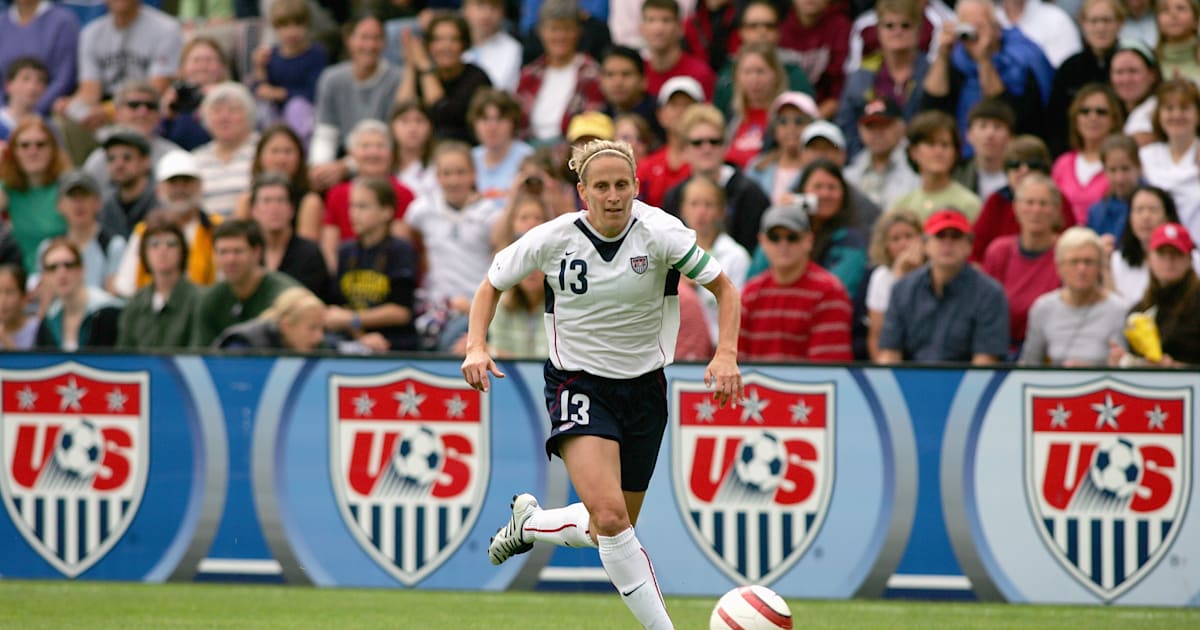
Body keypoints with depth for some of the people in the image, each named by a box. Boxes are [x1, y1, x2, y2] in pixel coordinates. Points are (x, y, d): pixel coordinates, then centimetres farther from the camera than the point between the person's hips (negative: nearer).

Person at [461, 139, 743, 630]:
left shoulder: (659, 234, -14)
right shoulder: (553, 239, -13)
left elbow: (723, 288, -5)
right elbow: (492, 284, 3)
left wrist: (726, 354, -20)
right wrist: (476, 345, -13)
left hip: (643, 385, 2)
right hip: (578, 383, -2)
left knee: (610, 530, 11)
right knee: (609, 516, -23)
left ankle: (530, 522, 41)